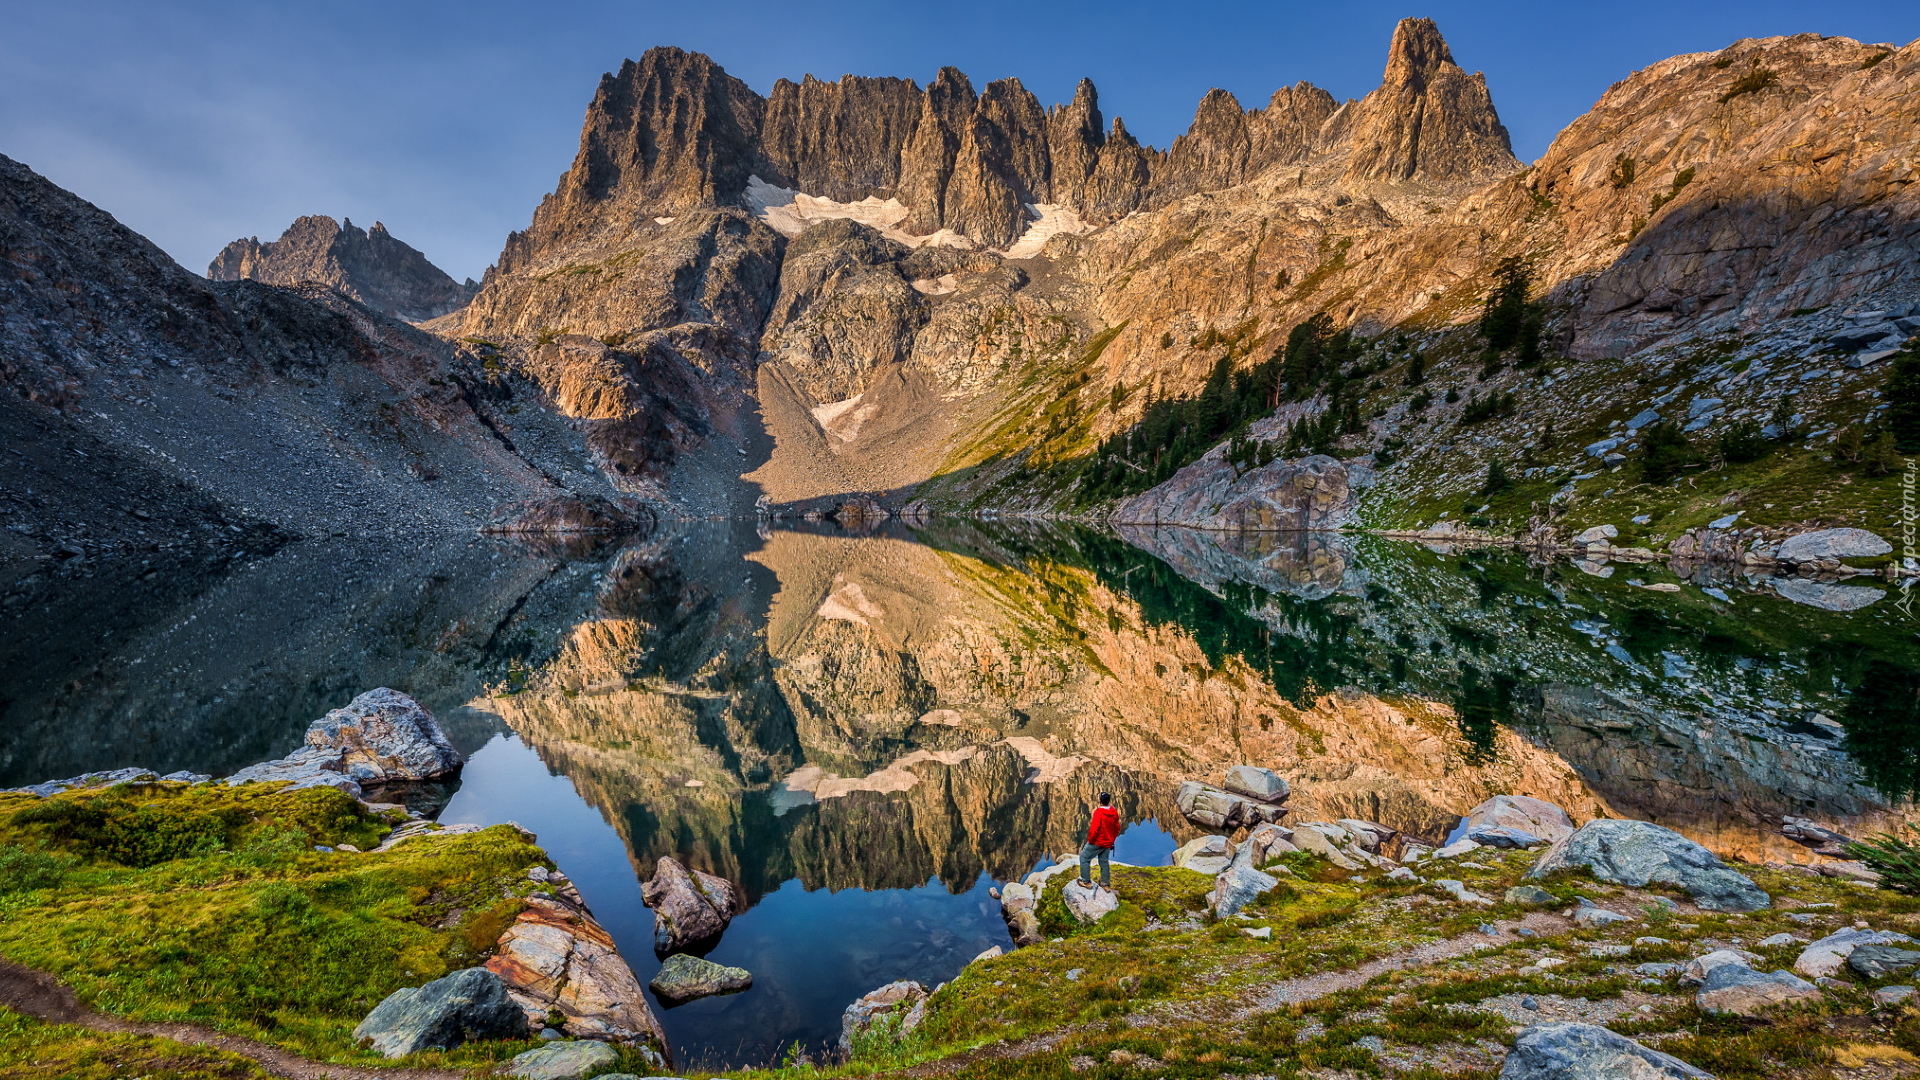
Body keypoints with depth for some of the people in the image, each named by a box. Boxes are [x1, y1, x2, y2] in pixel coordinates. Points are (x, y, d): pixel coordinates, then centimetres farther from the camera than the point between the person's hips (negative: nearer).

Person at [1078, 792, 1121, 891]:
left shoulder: (1098, 812, -26)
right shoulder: (1114, 813, -4)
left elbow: (1094, 829, -26)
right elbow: (1117, 828, 8)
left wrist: (1090, 840, -10)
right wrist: (1112, 839, 20)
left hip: (1097, 842, -7)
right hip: (1108, 843, 7)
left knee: (1084, 857, 8)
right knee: (1104, 861, 21)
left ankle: (1086, 881, 9)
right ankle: (1106, 884, 27)